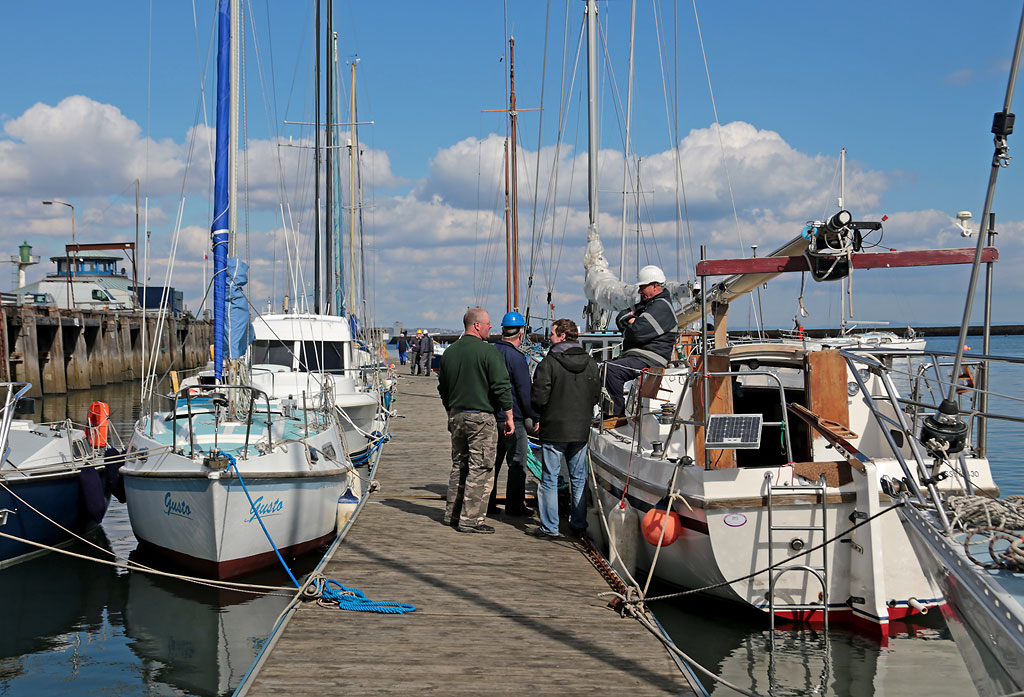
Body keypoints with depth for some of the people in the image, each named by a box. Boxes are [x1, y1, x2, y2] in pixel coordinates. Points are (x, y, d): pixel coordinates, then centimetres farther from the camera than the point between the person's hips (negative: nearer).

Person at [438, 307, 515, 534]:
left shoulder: (449, 352, 10)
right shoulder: (488, 352, -13)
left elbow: (443, 388, 18)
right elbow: (502, 387, -14)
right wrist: (509, 417, -7)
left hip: (457, 415, 7)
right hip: (481, 417, -7)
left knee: (459, 465, 17)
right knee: (479, 469, -3)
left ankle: (452, 514, 22)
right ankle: (470, 519, -4)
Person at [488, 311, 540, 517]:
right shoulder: (516, 357, -15)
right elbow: (525, 392, -15)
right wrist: (535, 418, -8)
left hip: (490, 415, 7)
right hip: (512, 417, -7)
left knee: (492, 460, 14)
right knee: (517, 461, 3)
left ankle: (487, 502, 18)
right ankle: (514, 505, 6)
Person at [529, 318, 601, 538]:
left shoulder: (549, 362, -14)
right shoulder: (590, 363, 3)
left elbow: (539, 398, -13)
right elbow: (596, 396, 8)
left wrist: (543, 413, 8)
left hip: (554, 429, -5)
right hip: (581, 429, 5)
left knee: (549, 479, 3)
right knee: (578, 478, 14)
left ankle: (549, 526, 4)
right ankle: (579, 523, 19)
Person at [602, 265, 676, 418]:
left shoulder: (662, 307, -12)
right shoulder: (646, 303, 23)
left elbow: (638, 333, -23)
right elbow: (620, 318, 23)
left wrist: (626, 330, -1)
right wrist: (629, 318, 0)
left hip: (650, 359, -11)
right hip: (635, 354, 11)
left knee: (611, 369, -28)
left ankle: (618, 412, -18)